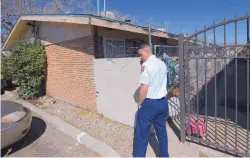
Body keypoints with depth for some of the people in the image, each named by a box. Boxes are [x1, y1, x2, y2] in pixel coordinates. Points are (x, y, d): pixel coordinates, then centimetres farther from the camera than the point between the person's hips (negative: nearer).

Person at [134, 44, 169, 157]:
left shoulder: (146, 65, -15)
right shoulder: (162, 64, 10)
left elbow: (144, 88, -19)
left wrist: (139, 104, -8)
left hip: (149, 103, -8)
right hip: (163, 102, 8)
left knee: (141, 135, 2)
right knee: (162, 131, 19)